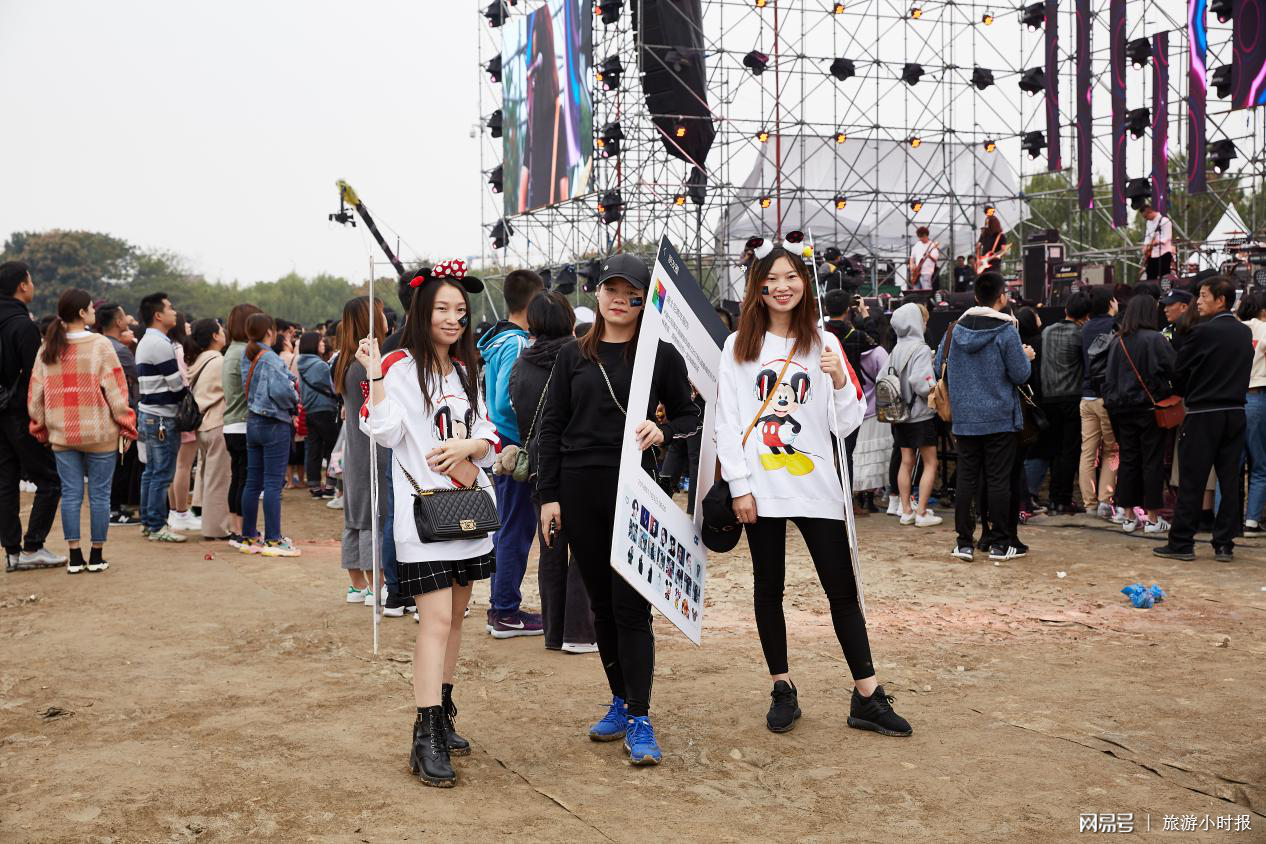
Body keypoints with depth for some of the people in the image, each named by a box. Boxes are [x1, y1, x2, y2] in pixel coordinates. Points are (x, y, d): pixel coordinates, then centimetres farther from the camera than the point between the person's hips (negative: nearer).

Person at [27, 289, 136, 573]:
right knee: (99, 494, 5)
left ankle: (75, 557, 10)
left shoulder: (47, 349, 5)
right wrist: (126, 427, -1)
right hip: (99, 433, -4)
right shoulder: (100, 345, -9)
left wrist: (40, 427, 18)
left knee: (70, 494, 8)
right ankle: (96, 556, 10)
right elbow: (115, 391, -9)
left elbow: (35, 394, 8)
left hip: (61, 435, 4)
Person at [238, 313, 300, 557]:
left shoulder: (248, 357, 9)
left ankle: (249, 537, 17)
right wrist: (294, 403, -7)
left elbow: (248, 389, 8)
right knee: (273, 483, -4)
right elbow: (280, 390, -27)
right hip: (275, 426, -8)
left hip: (253, 423, 8)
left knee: (253, 482, 11)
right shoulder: (270, 359, -16)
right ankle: (273, 540, -1)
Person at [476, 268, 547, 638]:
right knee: (517, 531, -2)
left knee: (508, 528, 16)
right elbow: (505, 402, -24)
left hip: (503, 446, 10)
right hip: (516, 449, -10)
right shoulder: (517, 344, -17)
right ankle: (506, 614, 4)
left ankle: (502, 607, 24)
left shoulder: (497, 340, 12)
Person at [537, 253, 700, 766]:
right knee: (601, 602, 12)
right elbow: (551, 428, 8)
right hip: (578, 490, 3)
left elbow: (690, 417, 8)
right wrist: (548, 495, 2)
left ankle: (639, 720, 1)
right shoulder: (573, 356, 8)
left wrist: (662, 430, -14)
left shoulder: (661, 356, 1)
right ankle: (620, 701, 25)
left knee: (631, 605, -6)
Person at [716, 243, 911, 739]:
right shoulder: (739, 346, 4)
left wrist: (840, 382, -13)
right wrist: (739, 485, -6)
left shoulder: (824, 344, 7)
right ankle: (782, 691, 20)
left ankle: (867, 697, 6)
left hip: (816, 485, 1)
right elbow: (727, 421, 1)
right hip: (761, 487, 0)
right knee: (769, 588, 8)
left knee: (842, 589, 0)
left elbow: (846, 424, 5)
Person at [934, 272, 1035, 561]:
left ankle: (964, 542, 9)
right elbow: (1020, 374, -10)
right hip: (1000, 418, -3)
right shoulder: (1006, 330, -11)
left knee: (967, 478, 7)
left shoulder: (955, 329, 1)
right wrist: (1026, 356, 11)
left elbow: (939, 366, 8)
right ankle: (1000, 543, 7)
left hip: (965, 417, 4)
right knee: (999, 480, 3)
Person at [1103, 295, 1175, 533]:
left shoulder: (1118, 342, 3)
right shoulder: (1155, 339, -11)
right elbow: (1174, 370, -15)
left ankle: (1129, 516, 13)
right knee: (1152, 462, 2)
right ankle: (1153, 519, 5)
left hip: (1122, 409, 4)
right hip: (1150, 407, -4)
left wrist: (1111, 402, 14)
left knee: (1127, 460, 10)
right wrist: (1170, 393, 2)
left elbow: (1109, 377, 7)